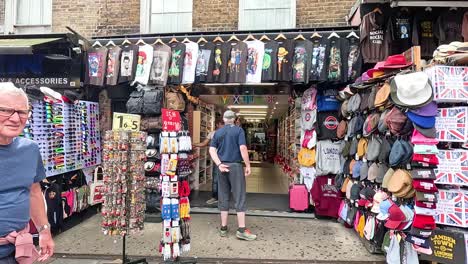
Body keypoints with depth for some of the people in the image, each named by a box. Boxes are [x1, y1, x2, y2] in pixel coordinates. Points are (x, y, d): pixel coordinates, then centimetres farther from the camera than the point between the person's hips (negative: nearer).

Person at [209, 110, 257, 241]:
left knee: (223, 197, 10)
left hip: (222, 167, 4)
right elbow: (243, 148, -13)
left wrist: (219, 164, -4)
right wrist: (248, 165, -7)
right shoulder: (238, 130, -2)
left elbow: (212, 150, 1)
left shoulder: (218, 132, 10)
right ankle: (241, 229, 2)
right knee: (239, 197, 1)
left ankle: (223, 228, 17)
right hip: (235, 166, -4)